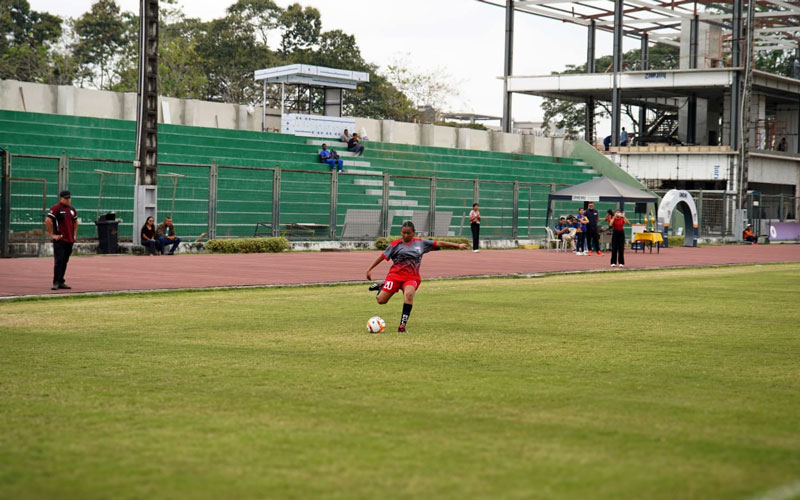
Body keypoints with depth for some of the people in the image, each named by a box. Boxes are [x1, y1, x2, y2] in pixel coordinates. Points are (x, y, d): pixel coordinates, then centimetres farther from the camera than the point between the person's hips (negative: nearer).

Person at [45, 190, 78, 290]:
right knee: (59, 261, -10)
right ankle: (56, 283, -8)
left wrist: (74, 234, 20)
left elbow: (75, 222, 29)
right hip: (59, 240, -7)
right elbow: (47, 221, -16)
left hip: (70, 240, 7)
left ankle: (61, 282, 16)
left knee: (65, 262, 10)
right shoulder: (55, 208, -8)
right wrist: (52, 235, -15)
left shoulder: (71, 209, 15)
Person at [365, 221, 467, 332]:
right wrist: (369, 269, 3)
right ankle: (382, 286, 30)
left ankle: (402, 325, -28)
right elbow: (383, 256, 5)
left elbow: (439, 244, 8)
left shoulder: (421, 243, 7)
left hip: (412, 278, 0)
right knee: (381, 300, -7)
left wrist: (458, 245, 7)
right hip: (395, 275, 0)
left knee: (409, 294, -33)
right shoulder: (395, 245, 1)